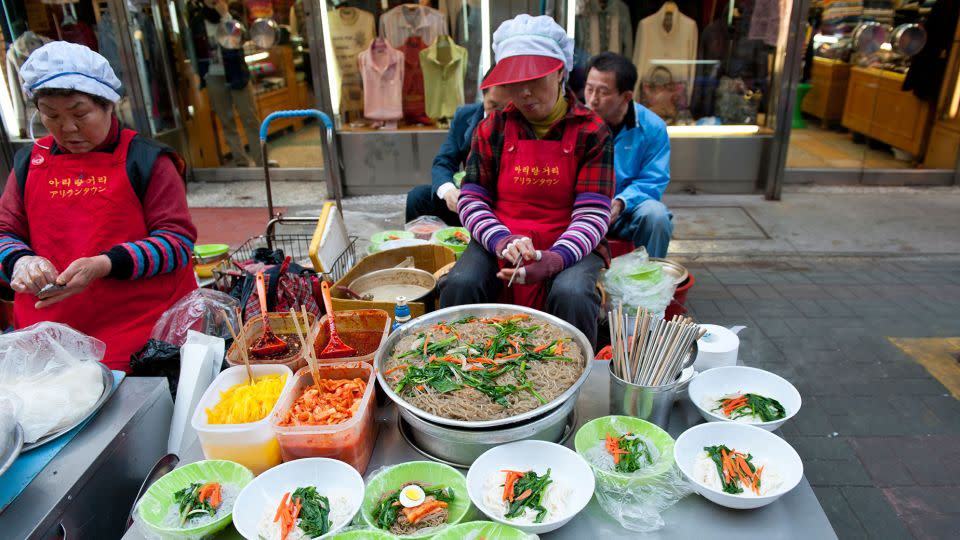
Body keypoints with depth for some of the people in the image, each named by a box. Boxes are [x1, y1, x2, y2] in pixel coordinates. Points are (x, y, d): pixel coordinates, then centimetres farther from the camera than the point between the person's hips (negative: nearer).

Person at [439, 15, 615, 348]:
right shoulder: (492, 128, 4)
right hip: (498, 243, 2)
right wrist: (501, 242, -19)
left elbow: (592, 215, -9)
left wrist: (554, 259, -28)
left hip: (569, 246, -1)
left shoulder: (591, 131, -3)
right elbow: (471, 200, 1)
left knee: (572, 294, -33)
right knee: (459, 285, -27)